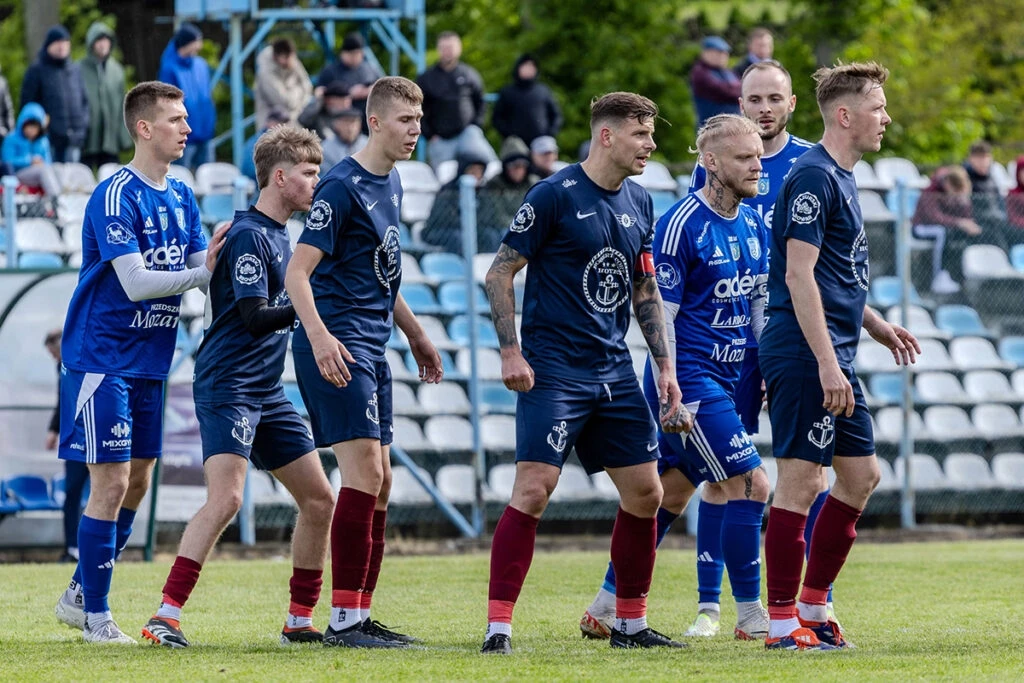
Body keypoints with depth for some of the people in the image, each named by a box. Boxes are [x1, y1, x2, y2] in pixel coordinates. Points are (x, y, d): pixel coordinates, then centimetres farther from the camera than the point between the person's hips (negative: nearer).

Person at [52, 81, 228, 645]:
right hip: (101, 358, -8)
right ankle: (95, 617, -1)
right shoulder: (116, 196, -15)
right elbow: (135, 282, -22)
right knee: (112, 482, -8)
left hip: (148, 363, 8)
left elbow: (202, 268, 5)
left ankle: (79, 597, 24)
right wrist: (203, 273, -23)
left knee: (136, 482, 12)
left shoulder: (181, 198, 11)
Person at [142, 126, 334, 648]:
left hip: (268, 391, 10)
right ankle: (165, 617, -22)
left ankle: (300, 620, 17)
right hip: (228, 387, -10)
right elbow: (254, 317, -21)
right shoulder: (247, 236, -12)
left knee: (319, 499, 8)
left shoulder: (277, 234, 17)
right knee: (225, 498, -22)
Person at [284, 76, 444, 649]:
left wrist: (416, 334, 31)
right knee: (364, 472, -14)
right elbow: (298, 272, -18)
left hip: (373, 346, 10)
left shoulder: (392, 184, 15)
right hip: (339, 344, -10)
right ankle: (343, 620, -13)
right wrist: (319, 336, -32)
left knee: (379, 481, 9)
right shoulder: (343, 187, -13)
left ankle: (360, 617, 14)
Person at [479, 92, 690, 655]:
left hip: (614, 371, 7)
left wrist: (665, 366, 13)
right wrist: (511, 352, -15)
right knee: (534, 489, -14)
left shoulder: (639, 204, 11)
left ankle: (630, 622, 18)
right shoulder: (555, 195, -10)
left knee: (644, 492, 5)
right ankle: (498, 625, -11)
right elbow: (499, 274, -8)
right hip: (553, 370, -7)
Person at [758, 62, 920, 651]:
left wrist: (877, 326, 27)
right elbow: (799, 276, -20)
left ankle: (813, 607, 19)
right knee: (801, 480, -8)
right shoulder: (814, 177, -14)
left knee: (862, 474, 12)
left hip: (833, 356, 10)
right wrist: (827, 363, -23)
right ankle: (783, 624, -4)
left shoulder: (841, 178, 17)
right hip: (805, 354, -10)